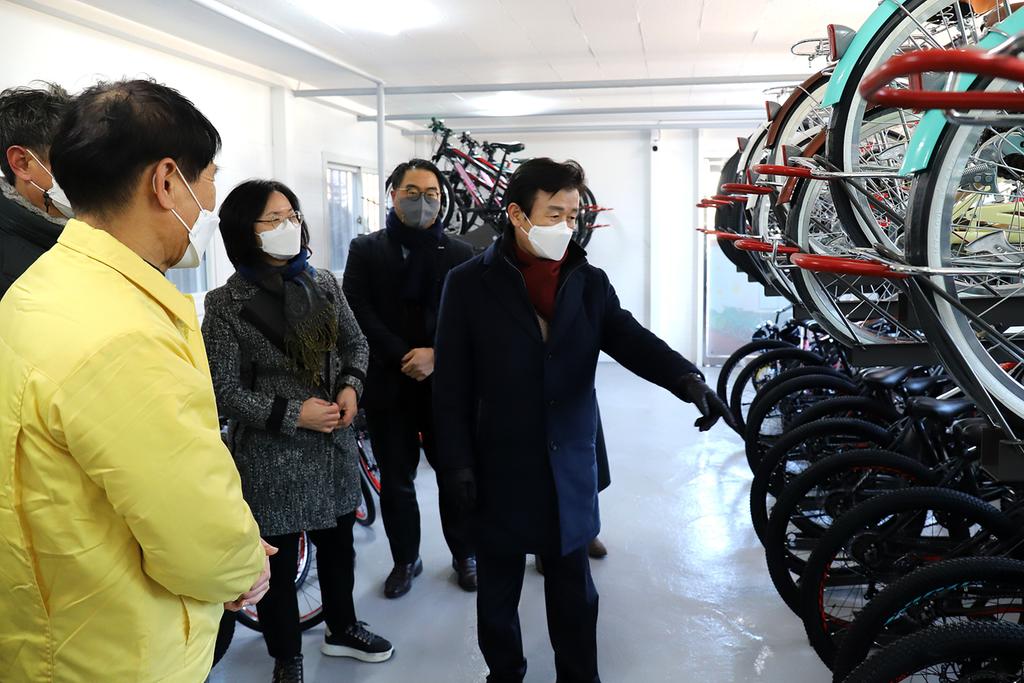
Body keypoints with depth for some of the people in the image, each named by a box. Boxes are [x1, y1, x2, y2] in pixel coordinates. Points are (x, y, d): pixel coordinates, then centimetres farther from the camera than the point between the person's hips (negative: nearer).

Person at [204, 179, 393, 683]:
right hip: (271, 456, -4)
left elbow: (355, 343, 11)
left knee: (338, 544, 21)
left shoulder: (323, 284, 0)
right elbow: (224, 390, -13)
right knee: (278, 562, 10)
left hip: (335, 444, 5)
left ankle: (342, 630, 45)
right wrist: (293, 414, -20)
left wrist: (351, 387, -8)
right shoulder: (225, 304, -13)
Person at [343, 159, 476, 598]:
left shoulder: (460, 255, 6)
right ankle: (405, 560, 28)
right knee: (395, 481, 10)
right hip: (388, 385, 0)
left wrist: (436, 356, -16)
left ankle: (464, 555, 27)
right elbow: (359, 313, -5)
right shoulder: (365, 250, 6)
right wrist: (403, 358, -14)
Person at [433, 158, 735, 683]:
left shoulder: (590, 282, 3)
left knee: (574, 590, 17)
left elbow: (632, 340, -9)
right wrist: (457, 462, -9)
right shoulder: (470, 283, -6)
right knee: (499, 591, 16)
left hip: (569, 467, 2)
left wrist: (687, 379, -28)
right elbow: (451, 383, -6)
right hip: (501, 467, -2)